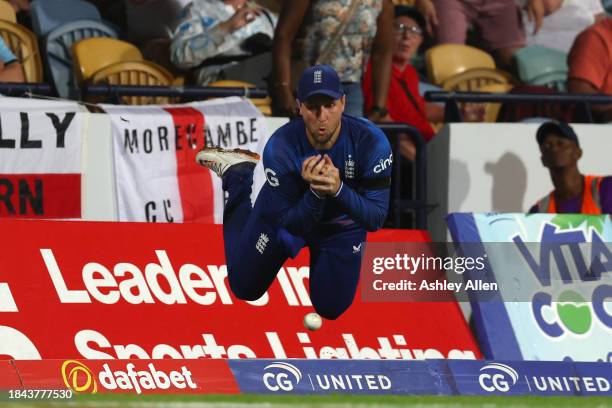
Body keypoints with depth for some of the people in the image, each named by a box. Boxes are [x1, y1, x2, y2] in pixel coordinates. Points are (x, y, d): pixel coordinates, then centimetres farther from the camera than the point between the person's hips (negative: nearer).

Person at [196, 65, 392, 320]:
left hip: (344, 222, 1)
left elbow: (376, 218, -32)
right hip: (284, 212, -1)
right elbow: (291, 224, -29)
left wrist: (338, 189, -49)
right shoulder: (280, 148, -35)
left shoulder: (370, 142, -35)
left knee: (331, 307, 9)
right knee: (244, 288, 20)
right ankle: (237, 179, 36)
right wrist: (315, 192, -48)